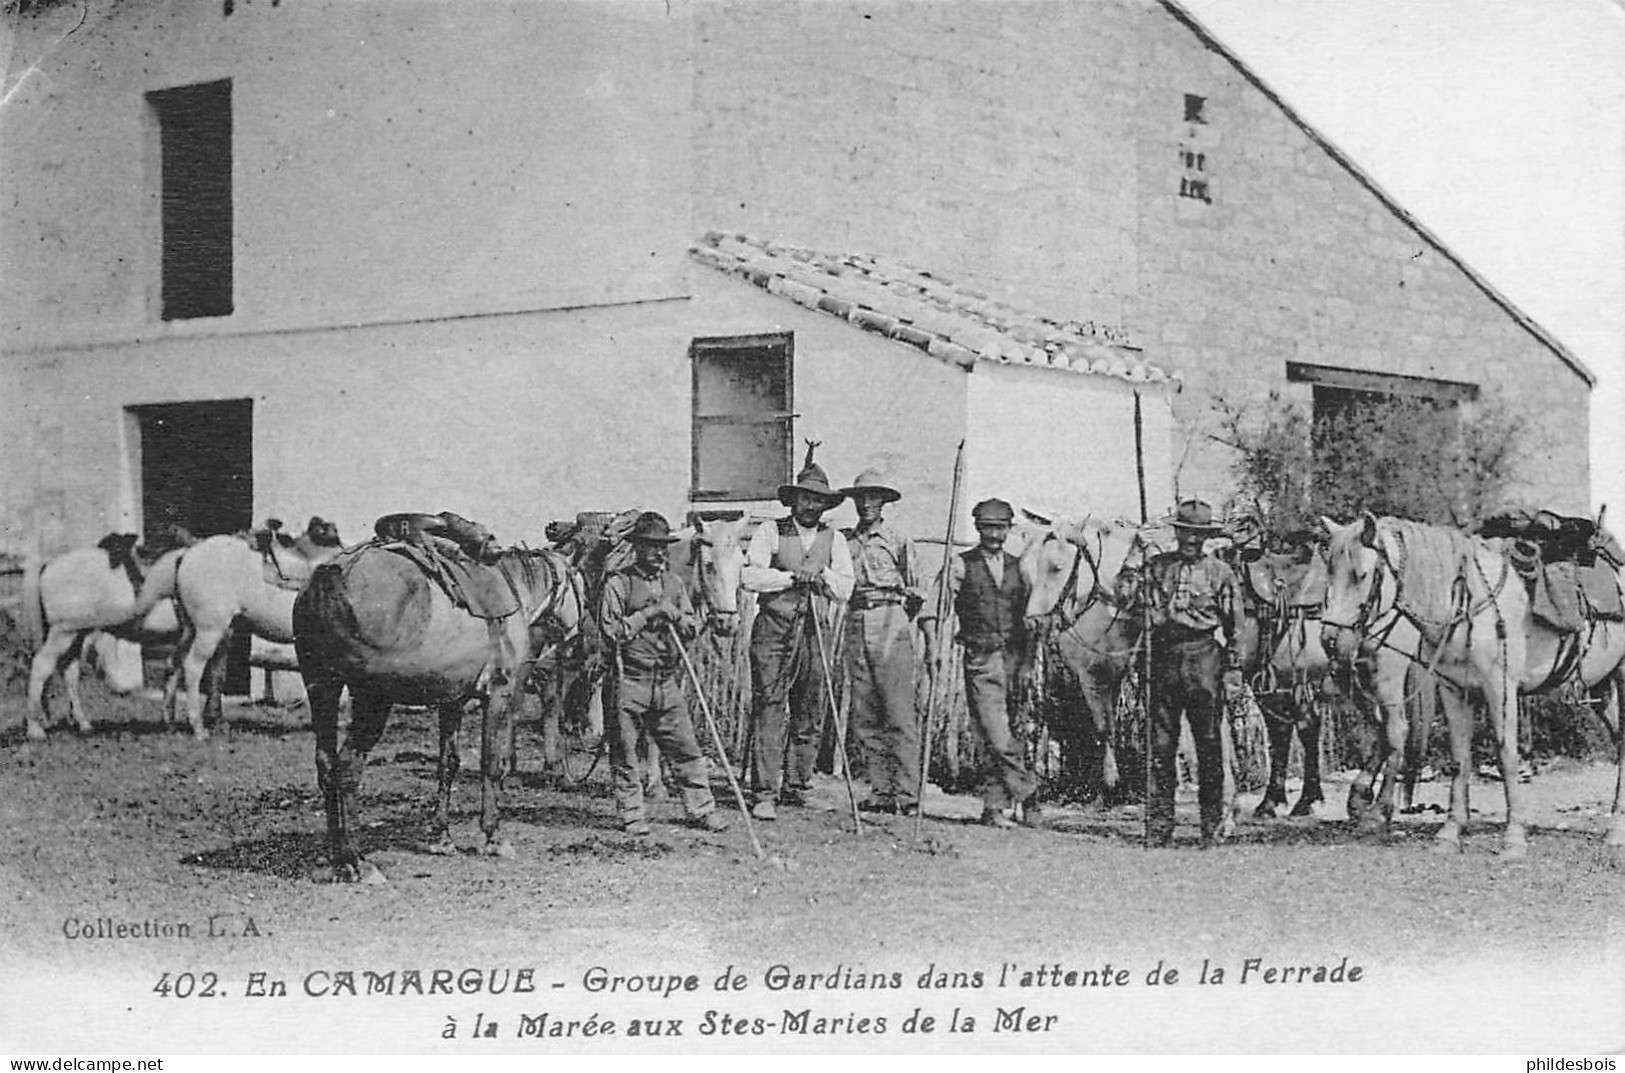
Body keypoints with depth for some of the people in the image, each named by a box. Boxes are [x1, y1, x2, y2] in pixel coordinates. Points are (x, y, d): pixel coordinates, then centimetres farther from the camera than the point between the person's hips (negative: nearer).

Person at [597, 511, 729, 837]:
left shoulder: (674, 582, 13)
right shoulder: (618, 584, -3)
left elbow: (694, 628, 12)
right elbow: (610, 632, -9)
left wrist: (674, 614, -7)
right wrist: (646, 614, -12)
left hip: (668, 681, 4)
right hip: (631, 680, -4)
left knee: (686, 748, 5)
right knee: (624, 752, 1)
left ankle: (701, 810, 12)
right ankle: (632, 816, 10)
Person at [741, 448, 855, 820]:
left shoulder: (832, 539, 14)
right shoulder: (769, 532, 4)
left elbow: (845, 589, 7)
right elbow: (749, 576, -8)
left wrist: (822, 574, -9)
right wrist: (792, 576, -11)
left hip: (815, 631, 4)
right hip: (773, 630, -4)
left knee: (810, 715, 5)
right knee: (768, 709, -8)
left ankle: (797, 786, 16)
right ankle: (764, 794, -9)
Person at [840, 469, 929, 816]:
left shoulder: (899, 543, 7)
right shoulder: (845, 542, 15)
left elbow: (917, 592, 8)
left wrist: (900, 615, -1)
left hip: (892, 629, -4)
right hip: (856, 628, 4)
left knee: (899, 715, -10)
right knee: (864, 717, 2)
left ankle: (906, 793, -12)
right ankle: (880, 790, 7)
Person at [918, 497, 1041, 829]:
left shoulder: (1018, 567, 15)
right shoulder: (960, 565, 5)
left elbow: (1032, 613, 18)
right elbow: (934, 604, -1)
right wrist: (932, 639, -16)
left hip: (1016, 658, 3)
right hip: (981, 661, -3)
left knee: (999, 742, 3)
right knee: (999, 740, -13)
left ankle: (994, 808, 12)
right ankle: (1028, 796, -3)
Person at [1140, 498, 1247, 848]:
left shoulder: (1220, 573, 5)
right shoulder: (1155, 568, 10)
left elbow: (1235, 627, 5)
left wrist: (1232, 672, 0)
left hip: (1205, 661, -2)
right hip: (1162, 658, 2)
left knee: (1209, 747, 2)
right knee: (1160, 746, 2)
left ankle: (1213, 829, 9)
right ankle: (1158, 828, 7)